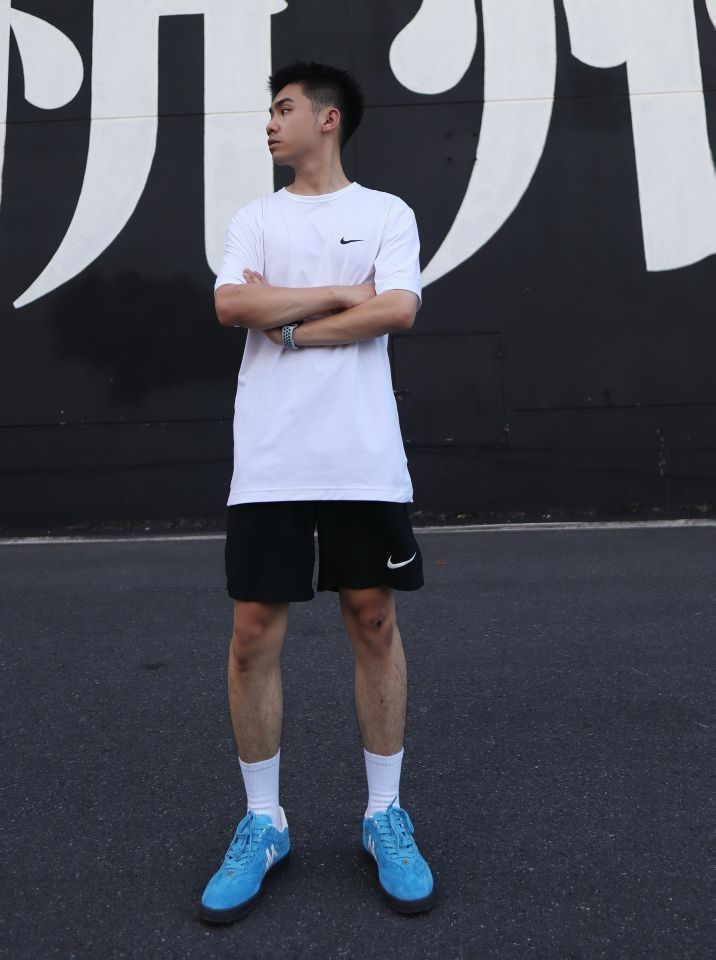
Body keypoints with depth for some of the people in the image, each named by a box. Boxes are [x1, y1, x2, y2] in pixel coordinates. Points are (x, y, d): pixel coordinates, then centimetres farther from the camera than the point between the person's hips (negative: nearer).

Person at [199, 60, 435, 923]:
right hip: (268, 461, 2)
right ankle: (262, 822, 21)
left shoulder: (387, 214, 11)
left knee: (374, 622, 4)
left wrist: (293, 327, -4)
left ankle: (384, 815, 23)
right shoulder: (253, 218, 16)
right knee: (253, 633, 1)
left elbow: (399, 310, -6)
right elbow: (233, 305, -1)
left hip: (364, 459, -1)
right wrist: (342, 293, -1)